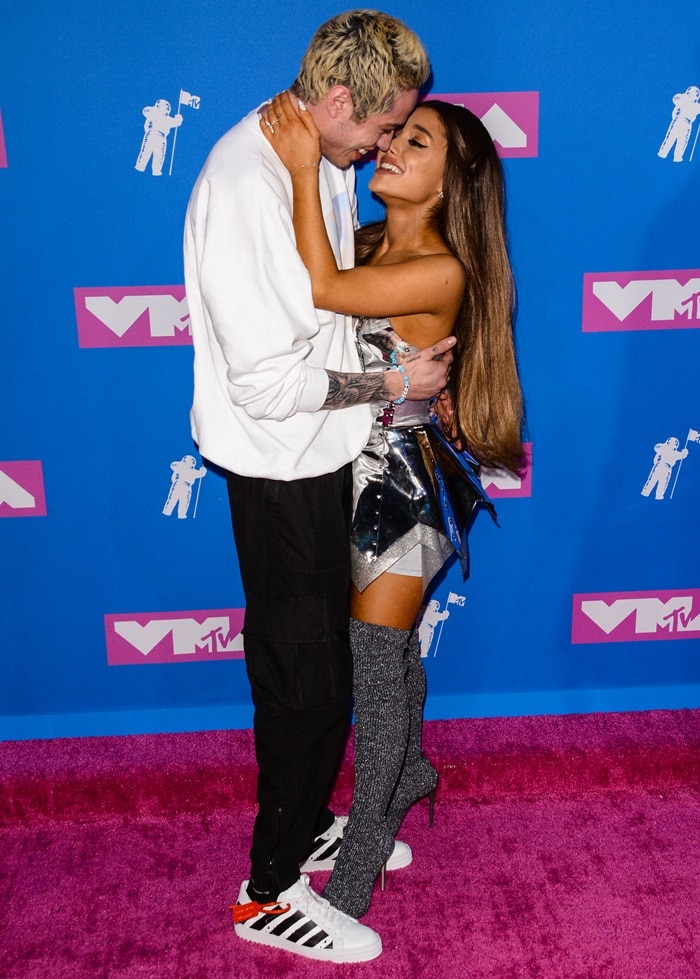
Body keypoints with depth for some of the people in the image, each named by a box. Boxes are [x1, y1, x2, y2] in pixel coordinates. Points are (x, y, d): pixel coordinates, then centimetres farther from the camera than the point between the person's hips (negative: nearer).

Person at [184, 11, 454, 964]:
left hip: (323, 455, 9)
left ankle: (310, 825, 42)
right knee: (305, 678, 3)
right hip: (280, 466, -9)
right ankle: (272, 892, 24)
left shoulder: (319, 158, 4)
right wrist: (392, 384, -16)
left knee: (322, 657, 21)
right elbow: (269, 381, -27)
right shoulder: (243, 188, -26)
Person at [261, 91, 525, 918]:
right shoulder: (367, 243, 3)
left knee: (374, 664, 3)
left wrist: (304, 166, -28)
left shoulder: (443, 272, -21)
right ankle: (410, 770, 49)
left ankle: (363, 850, 22)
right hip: (353, 478, 7)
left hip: (397, 487, -7)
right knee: (390, 647, 24)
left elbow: (323, 290, -31)